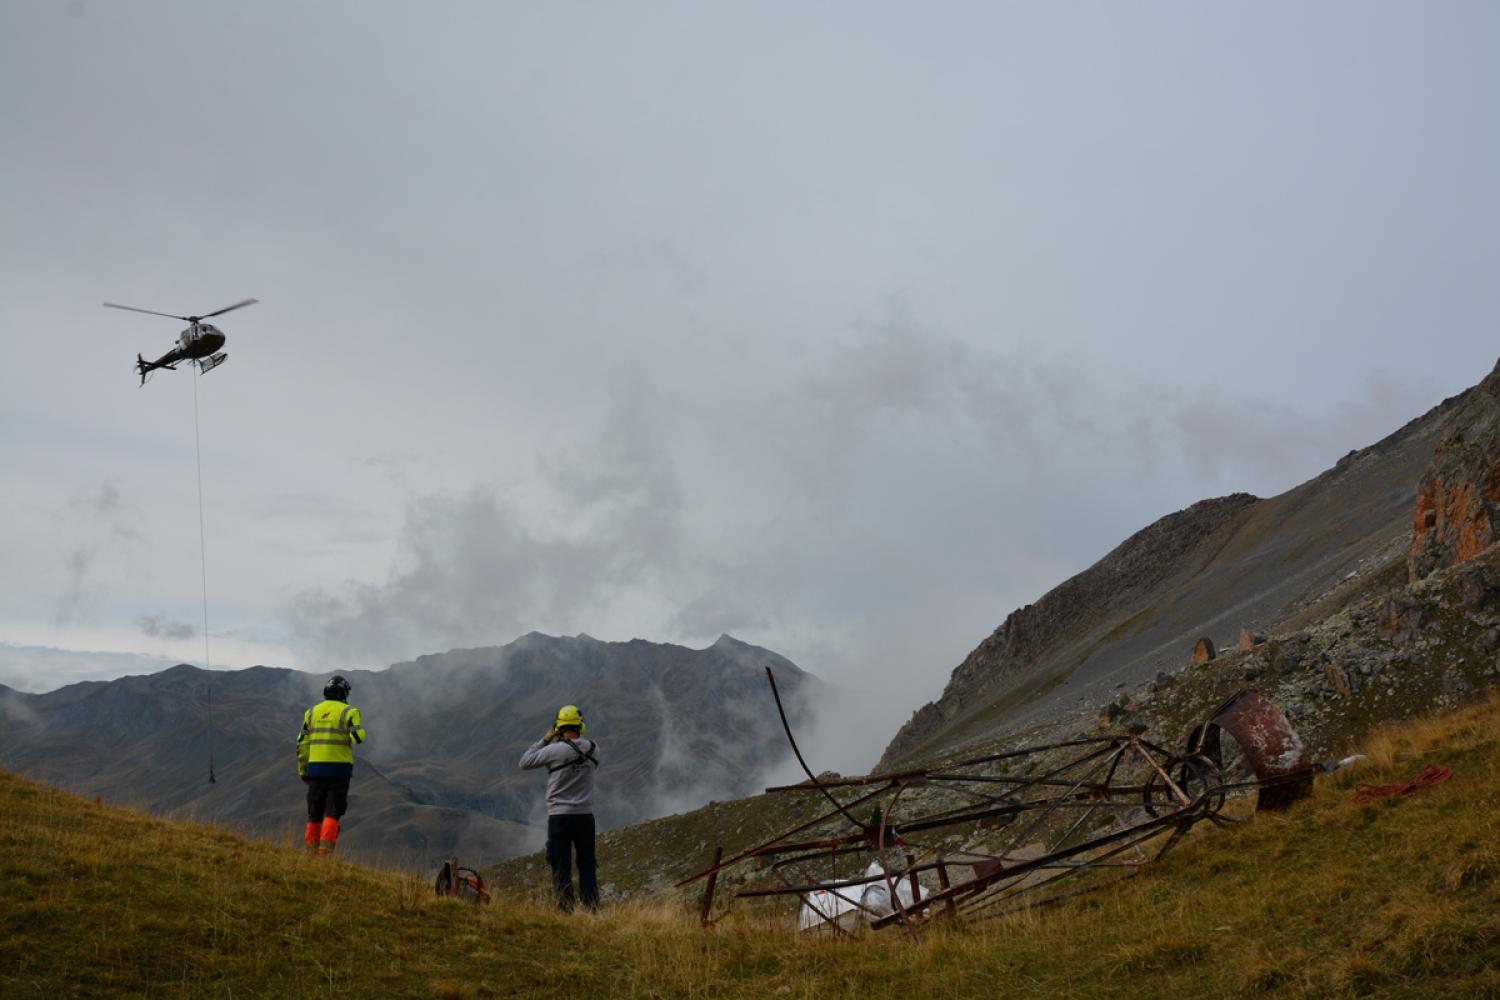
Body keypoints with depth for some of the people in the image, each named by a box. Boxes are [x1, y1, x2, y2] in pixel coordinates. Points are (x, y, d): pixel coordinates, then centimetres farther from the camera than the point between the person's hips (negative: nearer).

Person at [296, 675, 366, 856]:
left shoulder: (312, 712, 11)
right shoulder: (348, 712, -2)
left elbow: (302, 743, 9)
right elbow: (358, 737, -17)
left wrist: (302, 771, 14)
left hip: (316, 767, 4)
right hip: (339, 767, -4)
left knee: (315, 812, 12)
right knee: (333, 812, -1)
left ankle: (311, 850, 12)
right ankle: (326, 848, -12)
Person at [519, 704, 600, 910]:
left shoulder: (554, 750, -12)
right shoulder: (593, 749, -1)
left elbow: (525, 762, 1)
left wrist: (545, 739, 5)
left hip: (559, 815, -3)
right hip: (585, 815, 3)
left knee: (561, 867, 3)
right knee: (587, 865, 13)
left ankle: (566, 909, 1)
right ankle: (592, 906, 10)